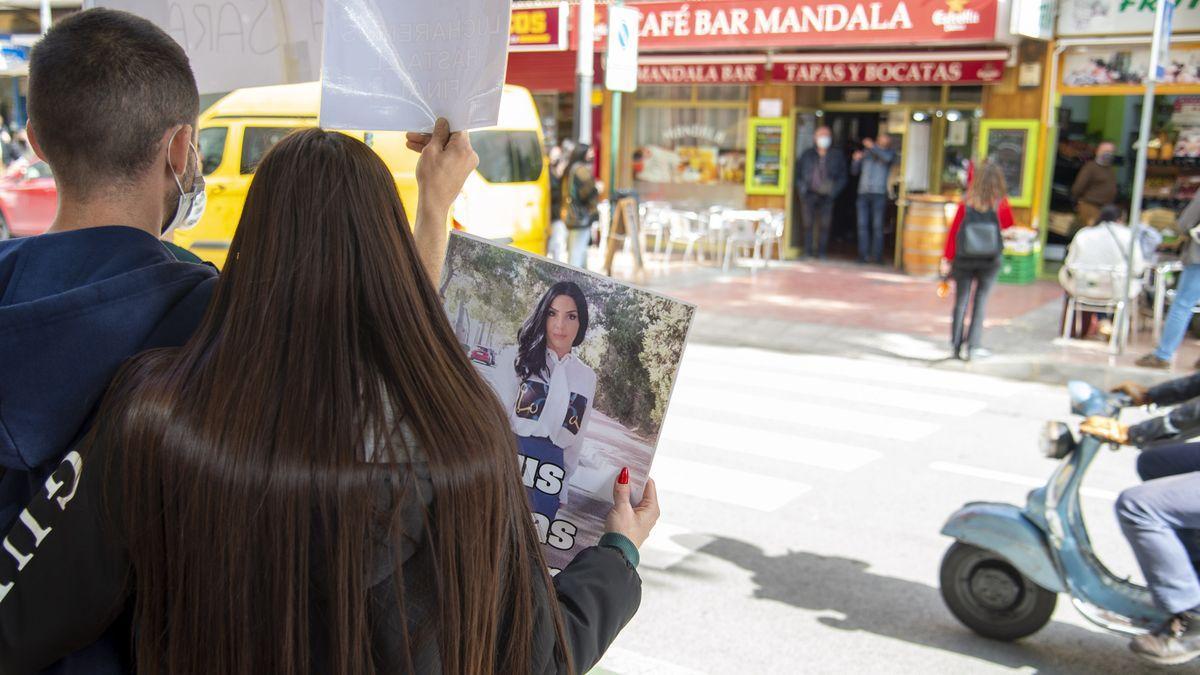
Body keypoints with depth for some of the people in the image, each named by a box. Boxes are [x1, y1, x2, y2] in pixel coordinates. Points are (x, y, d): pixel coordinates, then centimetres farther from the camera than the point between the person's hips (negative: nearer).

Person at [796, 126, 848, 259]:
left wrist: (834, 191, -6)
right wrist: (801, 189, 2)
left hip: (827, 196, -1)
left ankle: (822, 252, 4)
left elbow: (843, 177, 8)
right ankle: (808, 252, 5)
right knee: (808, 223, 0)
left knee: (825, 224, -2)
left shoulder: (837, 156, 7)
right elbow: (799, 174, 16)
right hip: (810, 194, 1)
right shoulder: (807, 155, 11)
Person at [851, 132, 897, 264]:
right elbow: (854, 171, 16)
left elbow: (887, 158, -17)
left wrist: (873, 147, -17)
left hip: (879, 194, -3)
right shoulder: (866, 152, 14)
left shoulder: (890, 153, 8)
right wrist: (856, 160, -3)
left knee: (877, 226, -5)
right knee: (862, 225, -1)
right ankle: (864, 255, 1)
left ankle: (877, 256, -3)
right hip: (863, 193, 3)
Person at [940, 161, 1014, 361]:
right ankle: (972, 346, 4)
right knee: (980, 301, 6)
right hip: (990, 261, 0)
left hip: (964, 259, 1)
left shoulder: (967, 201, -6)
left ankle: (956, 344, 13)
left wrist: (947, 258, 2)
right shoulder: (1000, 203, -7)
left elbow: (953, 230, -4)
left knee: (961, 301, 9)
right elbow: (1009, 225, 12)